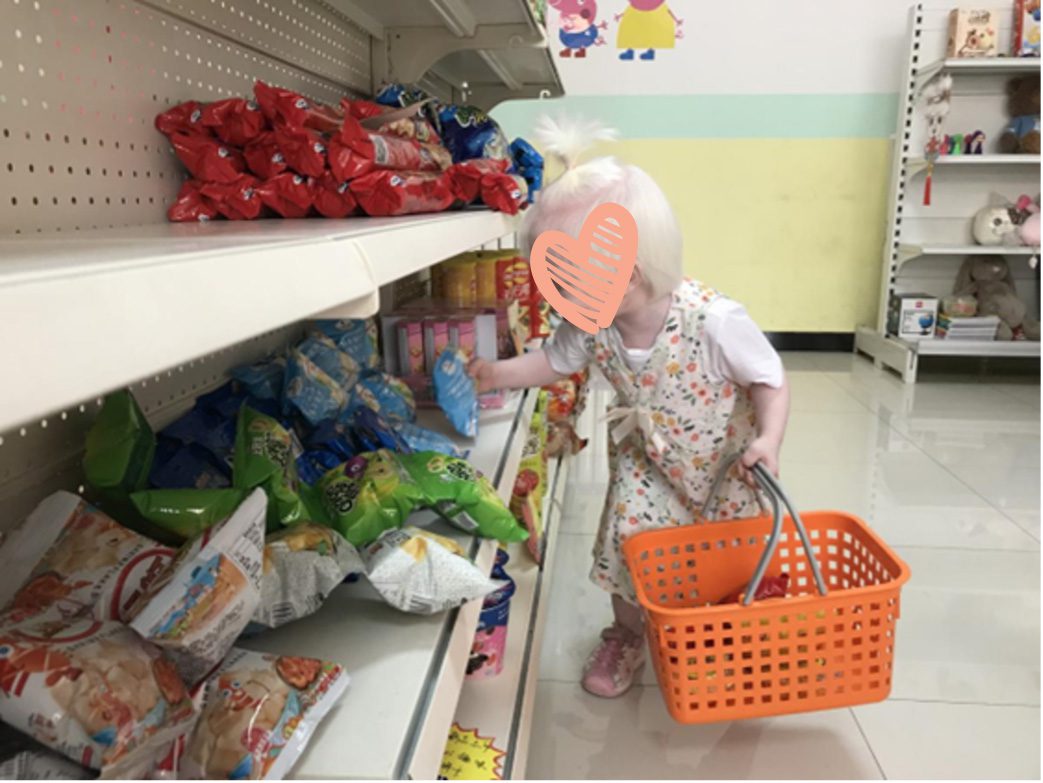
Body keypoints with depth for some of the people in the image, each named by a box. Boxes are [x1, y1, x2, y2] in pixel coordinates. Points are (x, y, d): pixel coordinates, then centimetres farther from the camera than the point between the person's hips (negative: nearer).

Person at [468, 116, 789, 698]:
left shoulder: (713, 320, -35)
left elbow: (771, 381, -21)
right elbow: (553, 363, 0)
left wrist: (769, 440, -36)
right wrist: (497, 374, -12)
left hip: (722, 460, -3)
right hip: (646, 459, 3)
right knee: (629, 541, 0)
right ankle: (627, 637, 29)